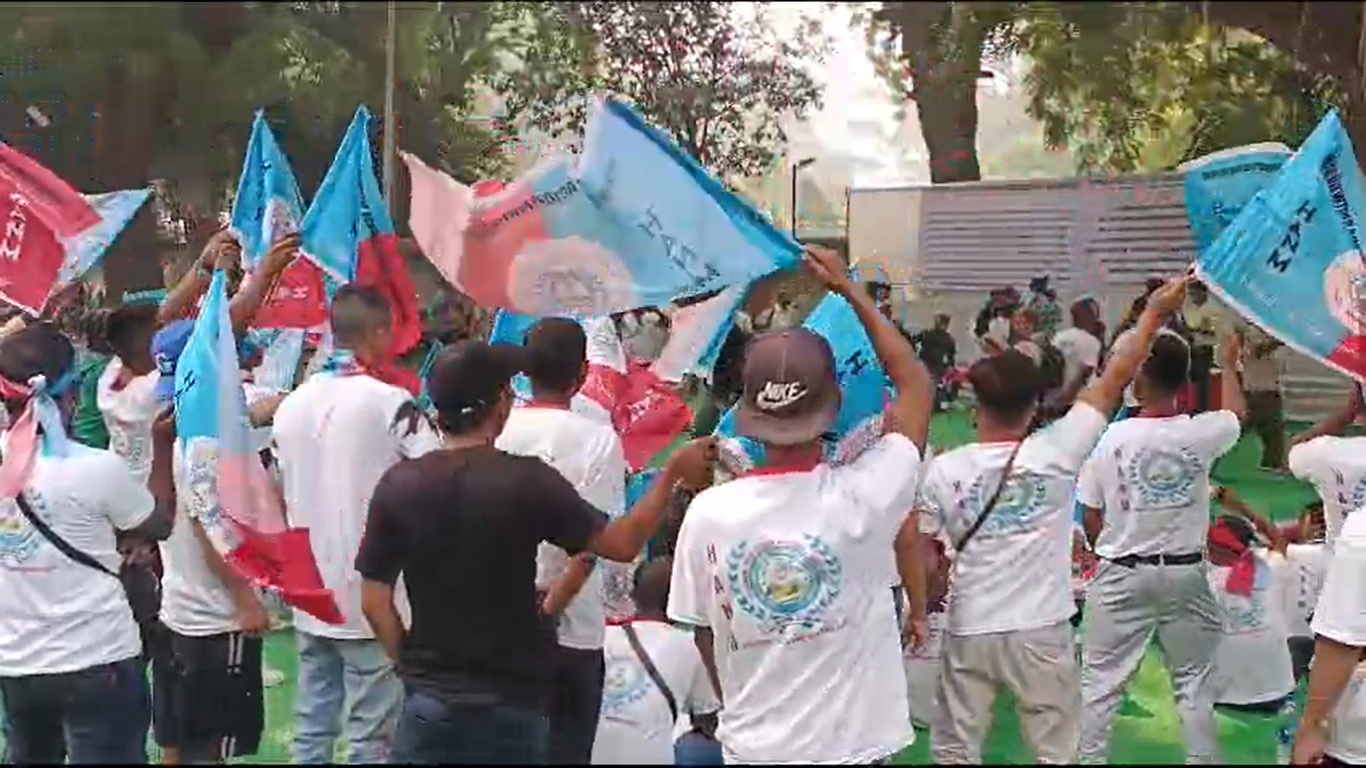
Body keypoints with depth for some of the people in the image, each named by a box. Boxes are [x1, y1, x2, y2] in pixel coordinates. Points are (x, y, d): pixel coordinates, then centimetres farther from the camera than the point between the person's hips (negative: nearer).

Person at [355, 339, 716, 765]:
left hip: (428, 699, 2)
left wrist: (413, 666, 12)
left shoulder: (398, 484, -5)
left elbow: (374, 601, -1)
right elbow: (621, 543, -8)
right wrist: (672, 471, 3)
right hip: (509, 702, -2)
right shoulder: (526, 480, -13)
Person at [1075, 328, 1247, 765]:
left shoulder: (1111, 437, -14)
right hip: (1185, 572, 2)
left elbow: (1090, 518, -5)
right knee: (1193, 679, 14)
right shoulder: (1200, 434, -11)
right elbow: (1237, 413, 15)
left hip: (1122, 574, -1)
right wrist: (1228, 364, 32)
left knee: (1101, 679, 8)